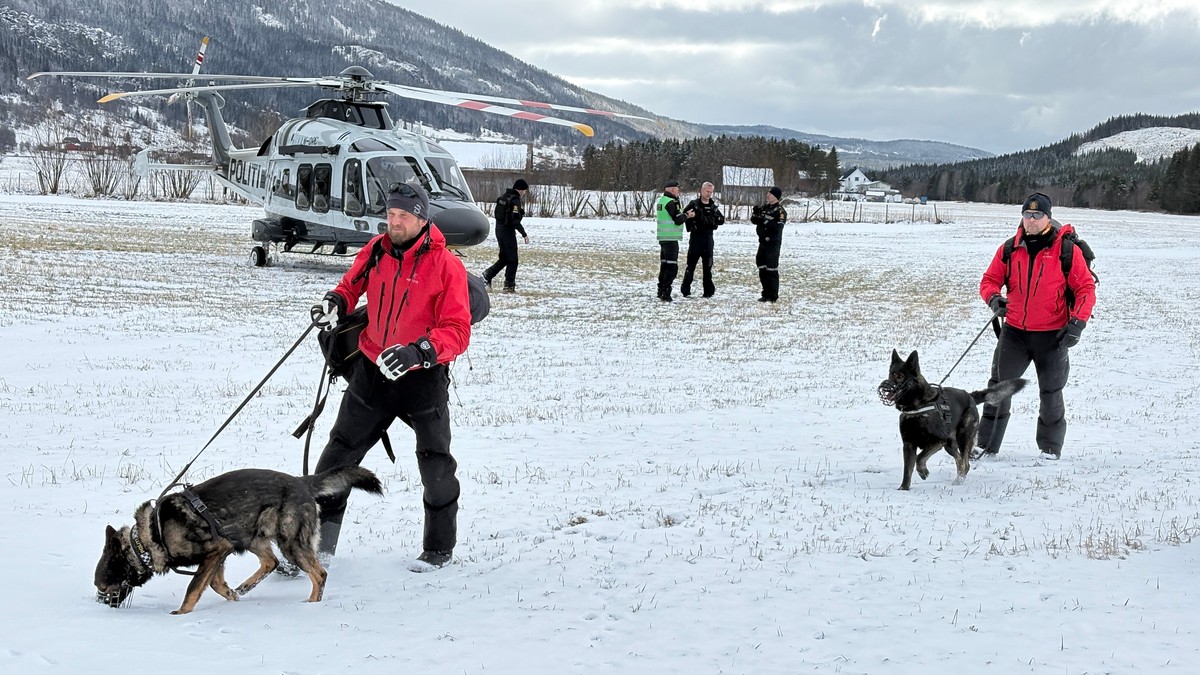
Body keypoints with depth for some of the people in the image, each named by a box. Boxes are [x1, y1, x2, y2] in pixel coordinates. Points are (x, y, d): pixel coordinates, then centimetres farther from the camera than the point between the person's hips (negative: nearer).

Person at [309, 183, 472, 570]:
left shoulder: (446, 266, -15)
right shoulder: (375, 251, -1)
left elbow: (457, 331, -19)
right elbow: (351, 285, 18)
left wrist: (419, 352, -34)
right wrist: (334, 304, -5)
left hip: (423, 375, -4)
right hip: (373, 368, 4)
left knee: (435, 463, 1)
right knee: (341, 451, 5)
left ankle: (439, 547, 20)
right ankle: (319, 542, 12)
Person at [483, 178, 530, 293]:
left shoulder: (503, 197, 10)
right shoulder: (515, 201, -17)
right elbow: (515, 220, -24)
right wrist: (524, 234, -19)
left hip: (499, 229, 8)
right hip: (508, 231, -8)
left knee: (504, 258, 18)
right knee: (512, 260, 0)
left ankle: (488, 274, 8)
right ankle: (509, 286, 2)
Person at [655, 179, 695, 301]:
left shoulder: (659, 201, 14)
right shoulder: (671, 203, -16)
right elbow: (677, 220, -18)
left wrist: (684, 214, 12)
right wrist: (687, 215, -1)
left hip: (662, 237, 10)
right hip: (671, 238, -10)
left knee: (664, 265, 16)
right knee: (672, 267, -9)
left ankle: (661, 291, 21)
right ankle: (666, 293, -13)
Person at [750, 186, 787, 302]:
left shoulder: (780, 211, -9)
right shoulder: (764, 207, 12)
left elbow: (777, 227, -20)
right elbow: (754, 219, 10)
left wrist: (765, 221, -21)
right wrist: (756, 214, -9)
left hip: (773, 243, -8)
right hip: (763, 241, 8)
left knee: (771, 269, -8)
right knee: (762, 268, 10)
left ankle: (773, 296, -4)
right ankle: (766, 294, 19)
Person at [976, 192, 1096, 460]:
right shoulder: (1009, 250, 1)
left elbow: (1086, 288, -5)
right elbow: (990, 280, 8)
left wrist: (1078, 322, -15)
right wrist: (993, 298, -15)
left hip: (1052, 335, -3)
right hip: (1015, 331, 3)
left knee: (1050, 393, 9)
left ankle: (1050, 448, 23)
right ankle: (986, 444, 9)